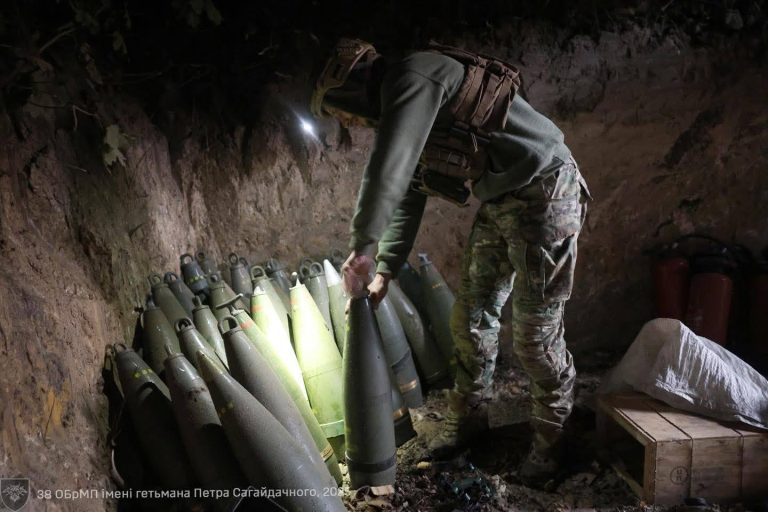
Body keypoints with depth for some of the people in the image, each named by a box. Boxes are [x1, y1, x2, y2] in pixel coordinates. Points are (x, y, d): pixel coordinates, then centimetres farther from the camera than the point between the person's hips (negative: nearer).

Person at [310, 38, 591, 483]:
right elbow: (407, 199, 17)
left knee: (535, 329, -3)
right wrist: (385, 271, 13)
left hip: (544, 194, -9)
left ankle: (550, 438, 17)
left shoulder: (412, 77, -16)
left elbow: (387, 169, -27)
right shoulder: (399, 111, 14)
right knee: (472, 317, 12)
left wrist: (362, 246, -22)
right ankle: (463, 421, 28)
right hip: (498, 203, 9)